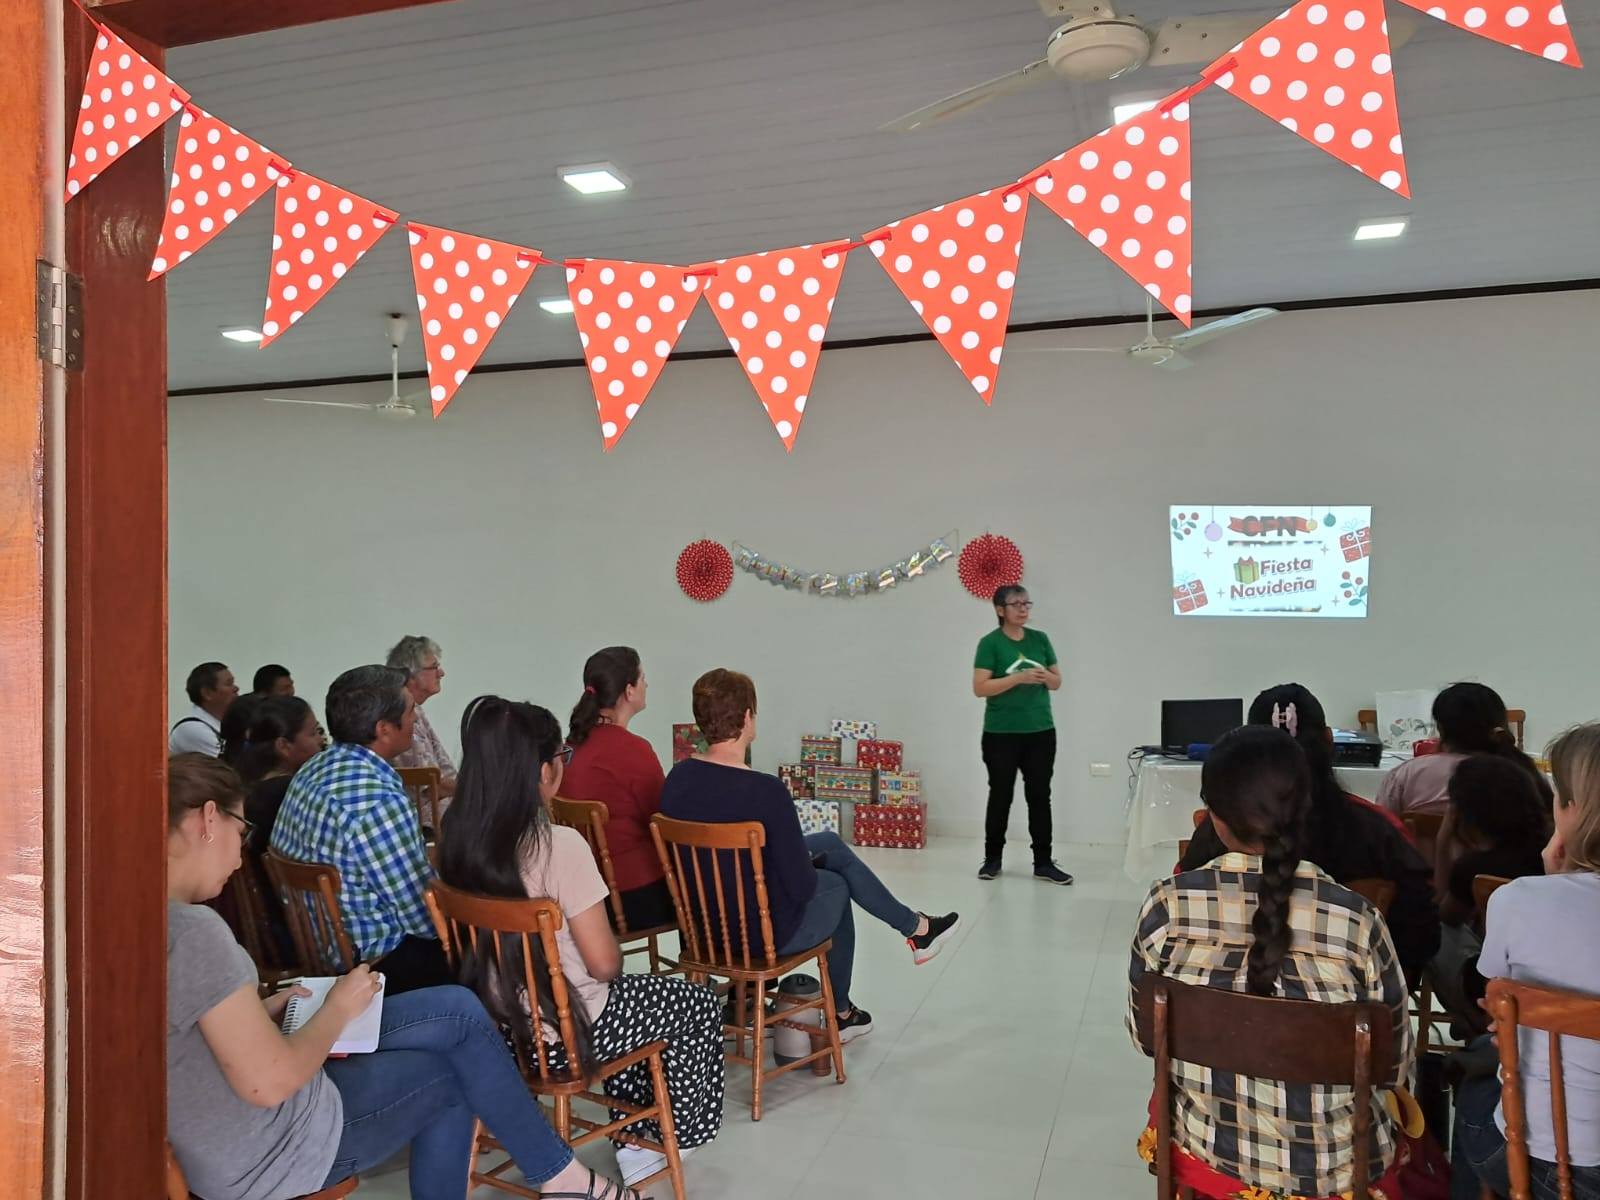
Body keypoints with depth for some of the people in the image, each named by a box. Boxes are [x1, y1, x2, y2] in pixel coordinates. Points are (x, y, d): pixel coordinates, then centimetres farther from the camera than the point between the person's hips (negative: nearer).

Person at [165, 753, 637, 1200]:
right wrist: (340, 1007, -11)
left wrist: (265, 1010, 3)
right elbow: (271, 1082, -26)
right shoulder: (195, 929, -29)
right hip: (270, 1155, -8)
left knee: (457, 1010, 10)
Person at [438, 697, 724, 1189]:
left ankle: (633, 1140, 35)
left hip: (501, 1025, 7)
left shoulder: (459, 840, -6)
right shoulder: (560, 845, -27)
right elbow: (604, 964, -21)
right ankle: (681, 1135, 36)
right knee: (699, 1004, 18)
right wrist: (612, 948, 2)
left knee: (638, 994, 32)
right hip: (566, 1031, -7)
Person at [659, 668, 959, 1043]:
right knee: (836, 886, 26)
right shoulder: (766, 791, -28)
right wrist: (809, 864, 2)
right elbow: (801, 887, -21)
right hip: (768, 933, -6)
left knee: (831, 844, 24)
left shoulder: (677, 779, -7)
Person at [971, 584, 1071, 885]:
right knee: (1000, 795, 6)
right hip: (1001, 734, -4)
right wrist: (1019, 678, -22)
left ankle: (1043, 863, 13)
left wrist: (1046, 675, -12)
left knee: (1039, 796, 6)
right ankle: (992, 859, 19)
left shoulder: (1040, 639, 7)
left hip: (1041, 731, 4)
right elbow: (980, 688, -14)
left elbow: (1057, 682, 11)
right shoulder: (990, 643, -7)